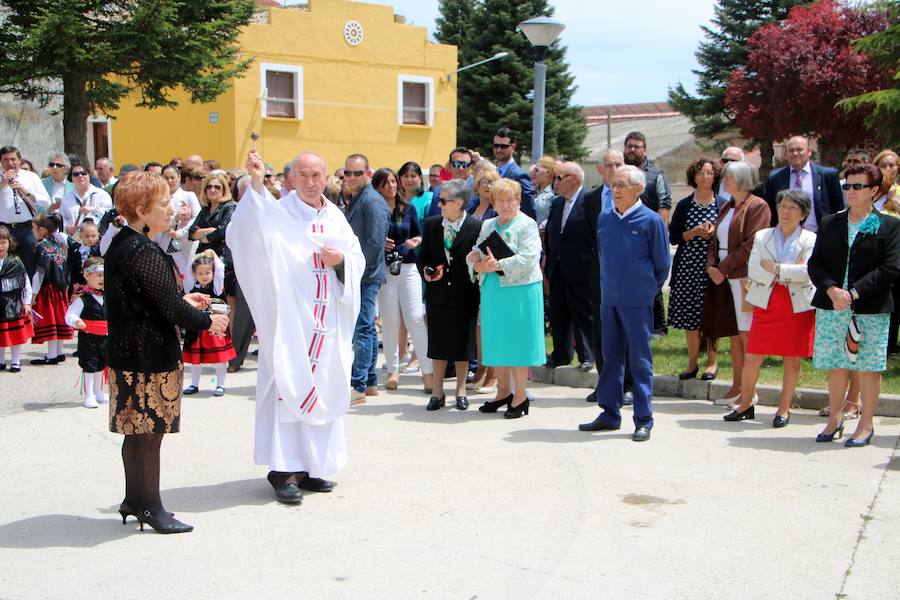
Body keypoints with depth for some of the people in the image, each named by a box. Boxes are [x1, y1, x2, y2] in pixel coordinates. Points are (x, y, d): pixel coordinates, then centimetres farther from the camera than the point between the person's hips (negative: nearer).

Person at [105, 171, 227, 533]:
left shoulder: (120, 245, 11)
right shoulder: (144, 252, -20)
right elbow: (169, 306, -21)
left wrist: (182, 301, 18)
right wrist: (207, 322, -7)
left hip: (127, 351, 10)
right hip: (150, 356, -10)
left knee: (137, 431, 17)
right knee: (150, 432, 0)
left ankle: (134, 500, 28)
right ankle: (150, 508, 10)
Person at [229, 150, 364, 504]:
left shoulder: (336, 218, 12)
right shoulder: (279, 213, -4)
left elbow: (358, 260, 13)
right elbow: (249, 231, -24)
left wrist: (341, 260, -9)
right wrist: (256, 184, -34)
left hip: (328, 321, 5)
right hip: (289, 316, -5)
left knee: (323, 389, 9)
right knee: (288, 387, -7)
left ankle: (310, 465, 20)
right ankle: (285, 469, -3)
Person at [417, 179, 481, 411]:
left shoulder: (476, 227, -8)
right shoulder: (431, 224, 4)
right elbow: (423, 257, 9)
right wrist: (425, 272, -9)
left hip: (464, 294, -3)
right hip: (437, 292, 3)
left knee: (462, 342, 7)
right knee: (438, 342, 8)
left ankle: (461, 390, 21)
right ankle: (437, 391, 19)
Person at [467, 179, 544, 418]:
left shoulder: (527, 225, -4)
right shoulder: (488, 225, 17)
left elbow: (527, 259, -16)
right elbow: (474, 254, 14)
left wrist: (498, 265, -22)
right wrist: (479, 265, -8)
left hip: (520, 290, -6)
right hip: (492, 290, 6)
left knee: (517, 341, -3)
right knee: (496, 340, 9)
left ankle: (520, 396, 6)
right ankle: (503, 391, 22)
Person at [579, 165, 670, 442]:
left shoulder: (651, 220, -8)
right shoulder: (604, 219, 7)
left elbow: (662, 264, -1)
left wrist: (649, 290, 7)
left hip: (638, 302, -5)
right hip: (610, 299, 5)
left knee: (640, 361, 1)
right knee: (610, 358, 12)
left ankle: (644, 421, 8)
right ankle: (610, 414, 22)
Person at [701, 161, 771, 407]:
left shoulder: (757, 206, -7)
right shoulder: (726, 208, 19)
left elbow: (751, 245, -14)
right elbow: (715, 241, 18)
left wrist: (724, 268, -14)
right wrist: (712, 266, 0)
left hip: (745, 277, -8)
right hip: (724, 278, 8)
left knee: (746, 335, -6)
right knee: (734, 334, 9)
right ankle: (737, 387, 14)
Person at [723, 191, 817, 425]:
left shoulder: (810, 240, 2)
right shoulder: (762, 236, 9)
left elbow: (808, 272, -13)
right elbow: (753, 270, -3)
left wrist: (775, 269, -12)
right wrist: (790, 273, -11)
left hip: (798, 307, -1)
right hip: (766, 305, 2)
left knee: (792, 360, 5)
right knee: (752, 358, 0)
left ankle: (784, 409, 17)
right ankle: (746, 404, 15)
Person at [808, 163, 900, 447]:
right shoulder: (830, 224, 12)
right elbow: (815, 263, 6)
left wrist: (853, 293, -16)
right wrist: (831, 290, -12)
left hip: (871, 310, -3)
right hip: (831, 307, 3)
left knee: (868, 367, 3)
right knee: (836, 366, 9)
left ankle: (866, 424, 15)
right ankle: (834, 420, 23)